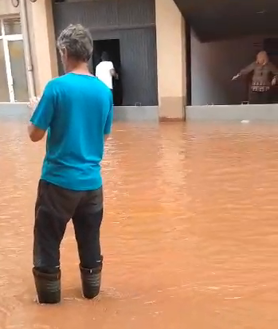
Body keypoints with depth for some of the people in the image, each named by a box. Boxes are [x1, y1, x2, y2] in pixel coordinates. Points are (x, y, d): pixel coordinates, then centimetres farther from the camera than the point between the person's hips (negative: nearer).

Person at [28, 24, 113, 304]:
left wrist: (34, 109, 9)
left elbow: (35, 135, -9)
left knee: (48, 239, 13)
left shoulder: (57, 87, -14)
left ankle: (49, 293, 26)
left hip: (58, 179, -4)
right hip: (91, 181, 5)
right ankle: (91, 288, 33)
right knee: (90, 239, 18)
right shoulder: (104, 91, 2)